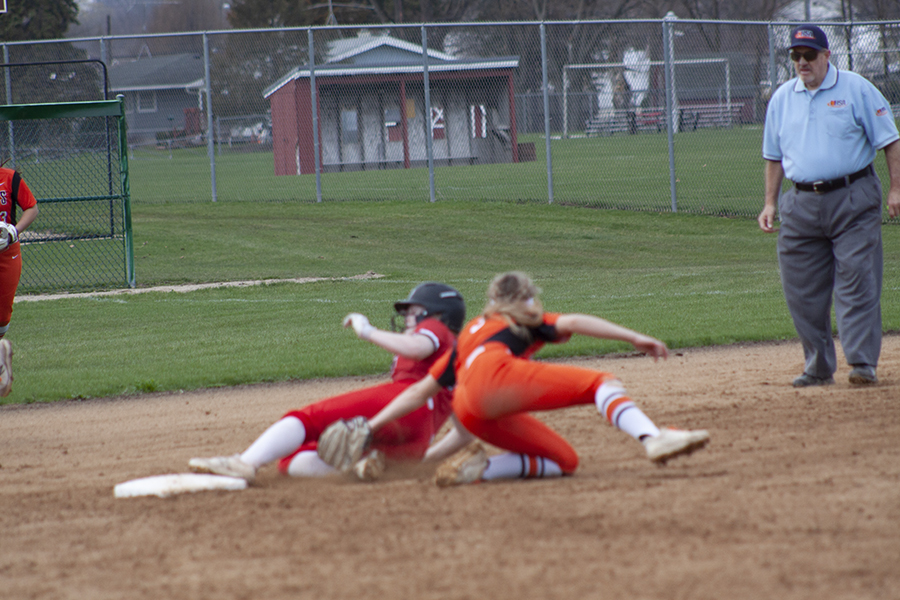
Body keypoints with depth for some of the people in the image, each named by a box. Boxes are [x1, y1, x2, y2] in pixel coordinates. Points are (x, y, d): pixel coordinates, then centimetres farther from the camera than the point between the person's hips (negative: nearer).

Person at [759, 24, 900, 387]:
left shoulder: (856, 90, 0)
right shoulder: (782, 98, 13)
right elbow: (774, 155, 20)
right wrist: (770, 203, 13)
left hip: (852, 199, -4)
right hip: (801, 204, 4)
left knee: (857, 283, -9)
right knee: (803, 290, 3)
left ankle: (863, 363, -7)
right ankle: (818, 367, 12)